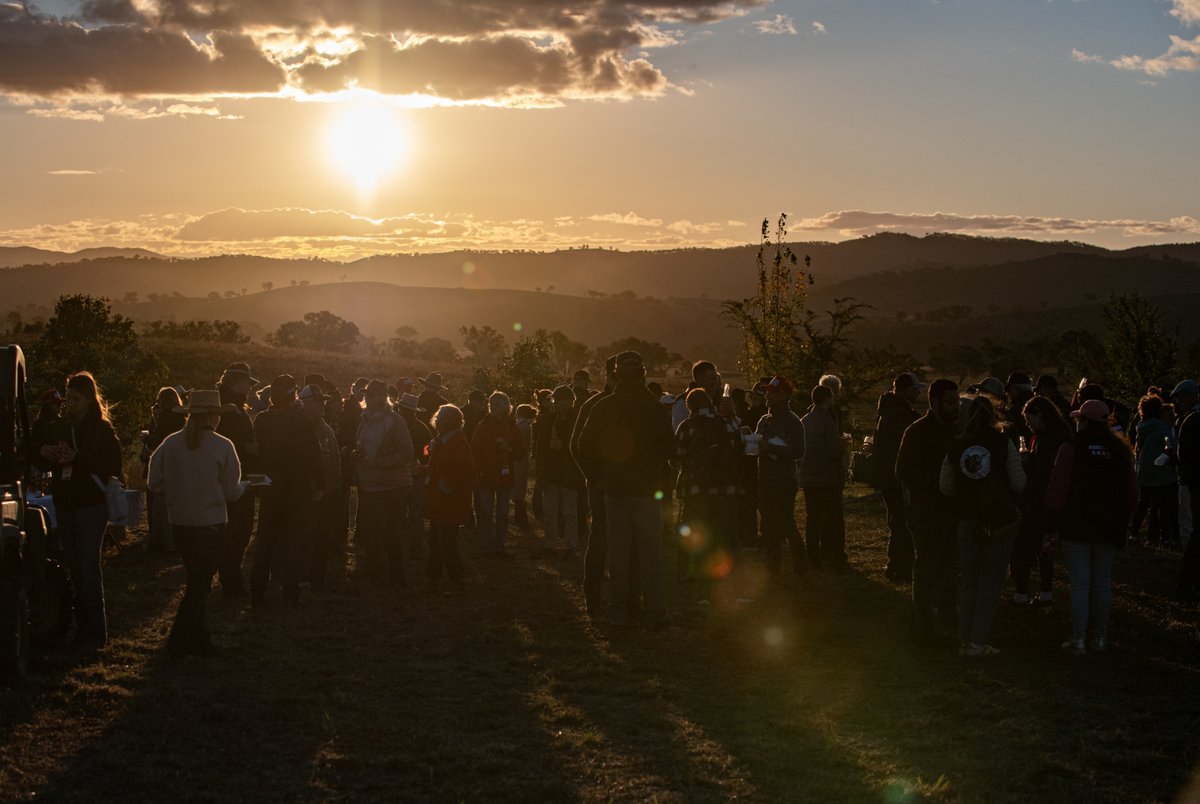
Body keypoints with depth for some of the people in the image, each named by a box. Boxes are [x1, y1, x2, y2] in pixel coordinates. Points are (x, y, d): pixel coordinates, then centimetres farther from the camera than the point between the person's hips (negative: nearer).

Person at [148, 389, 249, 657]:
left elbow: (155, 482, 1)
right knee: (199, 585, 4)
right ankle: (179, 642, 0)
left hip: (179, 522, 5)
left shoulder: (170, 443, -2)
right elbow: (231, 492, -6)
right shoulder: (222, 447, -11)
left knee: (197, 581, 19)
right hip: (211, 523, -5)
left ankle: (199, 639, 25)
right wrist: (245, 485, 16)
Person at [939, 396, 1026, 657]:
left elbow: (946, 487, 3)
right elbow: (1019, 483, -8)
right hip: (1001, 520, -3)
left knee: (968, 581, 13)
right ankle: (978, 641, -2)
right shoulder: (1003, 443, -8)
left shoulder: (956, 447, -1)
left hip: (967, 520, 3)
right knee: (991, 581, 2)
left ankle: (965, 640, 14)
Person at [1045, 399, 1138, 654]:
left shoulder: (1071, 448, -9)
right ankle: (1100, 637, 18)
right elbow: (1132, 491, 8)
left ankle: (1078, 639, -3)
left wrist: (1054, 510, 6)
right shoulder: (1120, 450, 4)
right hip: (1108, 527, 4)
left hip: (1076, 525, -4)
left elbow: (1058, 487, -10)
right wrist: (1121, 516, 20)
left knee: (1079, 583, -1)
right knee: (1102, 582, 12)